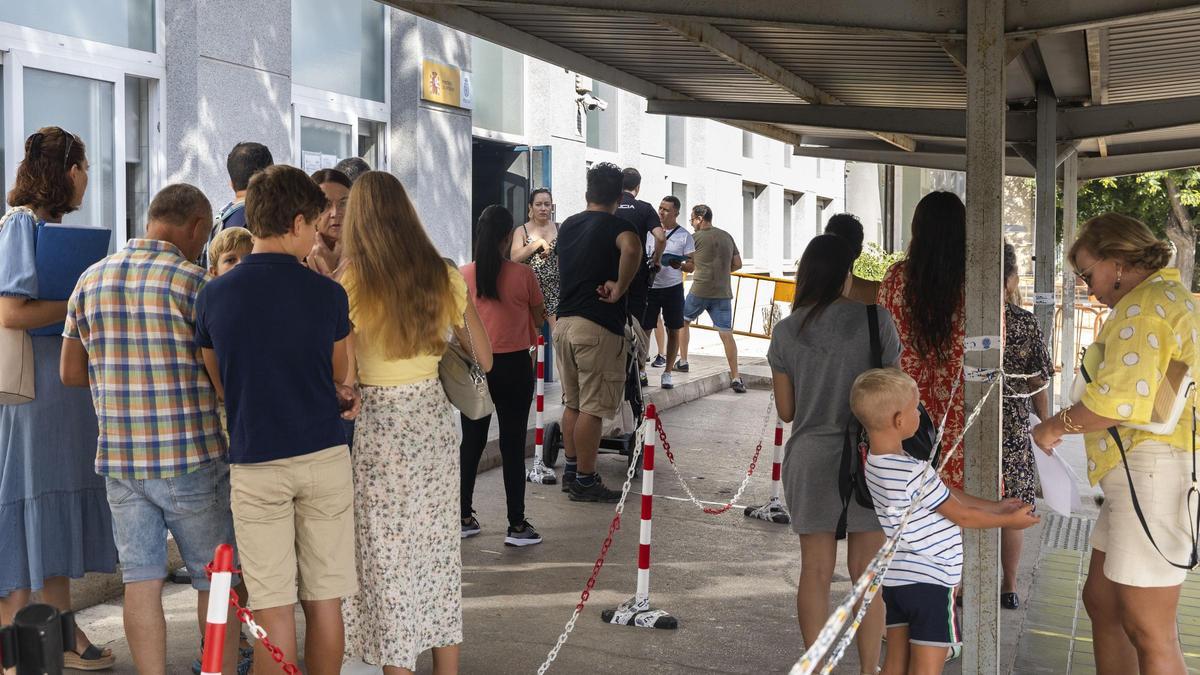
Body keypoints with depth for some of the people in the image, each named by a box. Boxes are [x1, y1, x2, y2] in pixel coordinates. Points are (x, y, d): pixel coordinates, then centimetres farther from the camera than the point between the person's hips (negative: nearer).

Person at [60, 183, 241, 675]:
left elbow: (71, 371, 12)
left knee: (141, 580, 10)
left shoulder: (91, 280, 7)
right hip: (192, 458, -4)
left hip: (120, 461, 5)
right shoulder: (193, 283, -11)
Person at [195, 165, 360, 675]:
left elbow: (222, 387, 10)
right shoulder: (328, 294, -5)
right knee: (324, 603, 10)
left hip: (254, 464, 0)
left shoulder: (213, 295, -1)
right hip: (323, 456, 0)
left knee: (274, 610, 5)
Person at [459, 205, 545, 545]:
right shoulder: (522, 274, -11)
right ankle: (517, 526, 8)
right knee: (513, 446, 3)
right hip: (514, 366, -3)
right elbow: (540, 319, 1)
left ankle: (464, 518, 22)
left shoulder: (464, 274, -3)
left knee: (472, 442, 14)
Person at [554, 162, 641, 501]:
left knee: (572, 403, 16)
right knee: (592, 408, -1)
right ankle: (584, 482, 4)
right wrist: (620, 287, -20)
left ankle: (571, 472, 24)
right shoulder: (615, 225, -9)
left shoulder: (568, 225, 14)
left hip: (564, 322, 7)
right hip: (598, 327, -7)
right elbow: (631, 248, -32)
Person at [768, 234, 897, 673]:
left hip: (809, 459, 2)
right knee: (865, 571, 9)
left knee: (815, 571, 10)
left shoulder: (786, 331, -1)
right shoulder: (875, 322, -8)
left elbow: (785, 410, 4)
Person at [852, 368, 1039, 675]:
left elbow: (946, 493, 9)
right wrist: (1008, 520, 4)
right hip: (929, 580, -9)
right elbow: (961, 515, -11)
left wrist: (994, 506, 12)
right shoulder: (915, 473, -26)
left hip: (895, 578, 9)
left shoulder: (876, 463, 3)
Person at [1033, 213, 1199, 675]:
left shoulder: (1144, 305, -14)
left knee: (1148, 631, -4)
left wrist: (1053, 427, -10)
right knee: (1102, 602, 18)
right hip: (1138, 476, 11)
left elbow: (1117, 399, -25)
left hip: (1153, 472, -11)